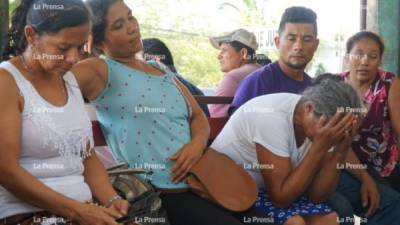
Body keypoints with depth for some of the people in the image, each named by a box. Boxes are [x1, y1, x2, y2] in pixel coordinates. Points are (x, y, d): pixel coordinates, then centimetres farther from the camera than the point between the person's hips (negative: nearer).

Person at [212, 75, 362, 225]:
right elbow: (281, 199, -30)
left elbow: (316, 195, -8)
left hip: (276, 188, 7)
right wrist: (320, 146, -31)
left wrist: (341, 151, -22)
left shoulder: (323, 116, -9)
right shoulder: (272, 117, -30)